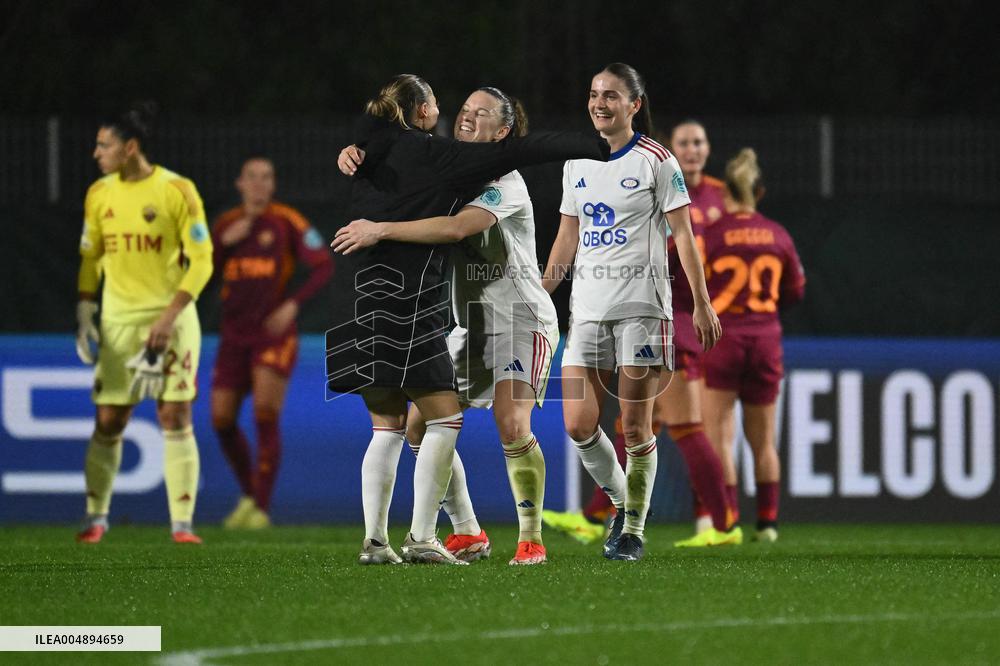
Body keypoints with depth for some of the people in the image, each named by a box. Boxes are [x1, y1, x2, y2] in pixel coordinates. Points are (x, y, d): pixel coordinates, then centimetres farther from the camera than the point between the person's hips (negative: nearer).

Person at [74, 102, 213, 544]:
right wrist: (84, 317, 5)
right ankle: (96, 517, 16)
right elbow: (89, 257, 14)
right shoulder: (99, 194, 4)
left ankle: (182, 523, -2)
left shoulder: (177, 191, -9)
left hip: (170, 319, -3)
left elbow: (201, 260, -8)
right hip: (118, 320, 3)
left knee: (175, 418, -6)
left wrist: (169, 317, -16)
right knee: (108, 422, 2)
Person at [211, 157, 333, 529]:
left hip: (275, 334, -5)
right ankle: (248, 495, 24)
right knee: (222, 421, 2)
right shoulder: (225, 224, 9)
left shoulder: (287, 222, -4)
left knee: (266, 415, -18)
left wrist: (293, 305, -18)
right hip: (235, 337, 5)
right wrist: (225, 242, -9)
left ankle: (261, 508, -14)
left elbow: (323, 267, -7)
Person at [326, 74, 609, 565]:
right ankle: (421, 538, -9)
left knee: (387, 425, 12)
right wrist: (596, 147, -1)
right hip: (404, 302, -7)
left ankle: (374, 540, 6)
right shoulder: (429, 154, -5)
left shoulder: (372, 155, 12)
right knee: (444, 418, -2)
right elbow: (516, 153, -5)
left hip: (362, 300, 7)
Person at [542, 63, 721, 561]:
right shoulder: (576, 164, 12)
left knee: (635, 427, -4)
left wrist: (701, 304, -7)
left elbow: (683, 234, -3)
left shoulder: (656, 161, -3)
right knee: (578, 424, -4)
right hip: (587, 308, 5)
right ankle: (621, 502, 19)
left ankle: (633, 530, 7)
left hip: (641, 304, -5)